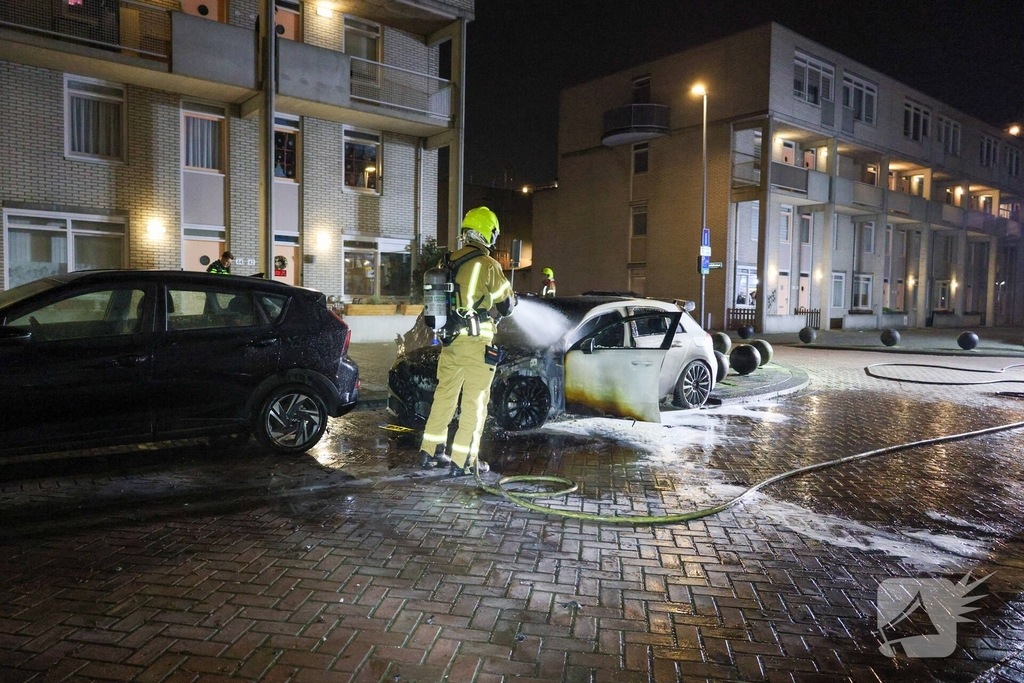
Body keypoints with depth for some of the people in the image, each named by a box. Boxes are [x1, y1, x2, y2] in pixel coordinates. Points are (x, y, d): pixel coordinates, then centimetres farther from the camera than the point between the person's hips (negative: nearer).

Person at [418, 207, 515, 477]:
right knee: (474, 402, 2)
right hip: (476, 343, -7)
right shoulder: (488, 266, -11)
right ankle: (462, 461, 7)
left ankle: (430, 453, 25)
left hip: (450, 340, 7)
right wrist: (513, 298, 20)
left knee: (444, 395, 16)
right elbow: (506, 306, -2)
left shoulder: (449, 262, 8)